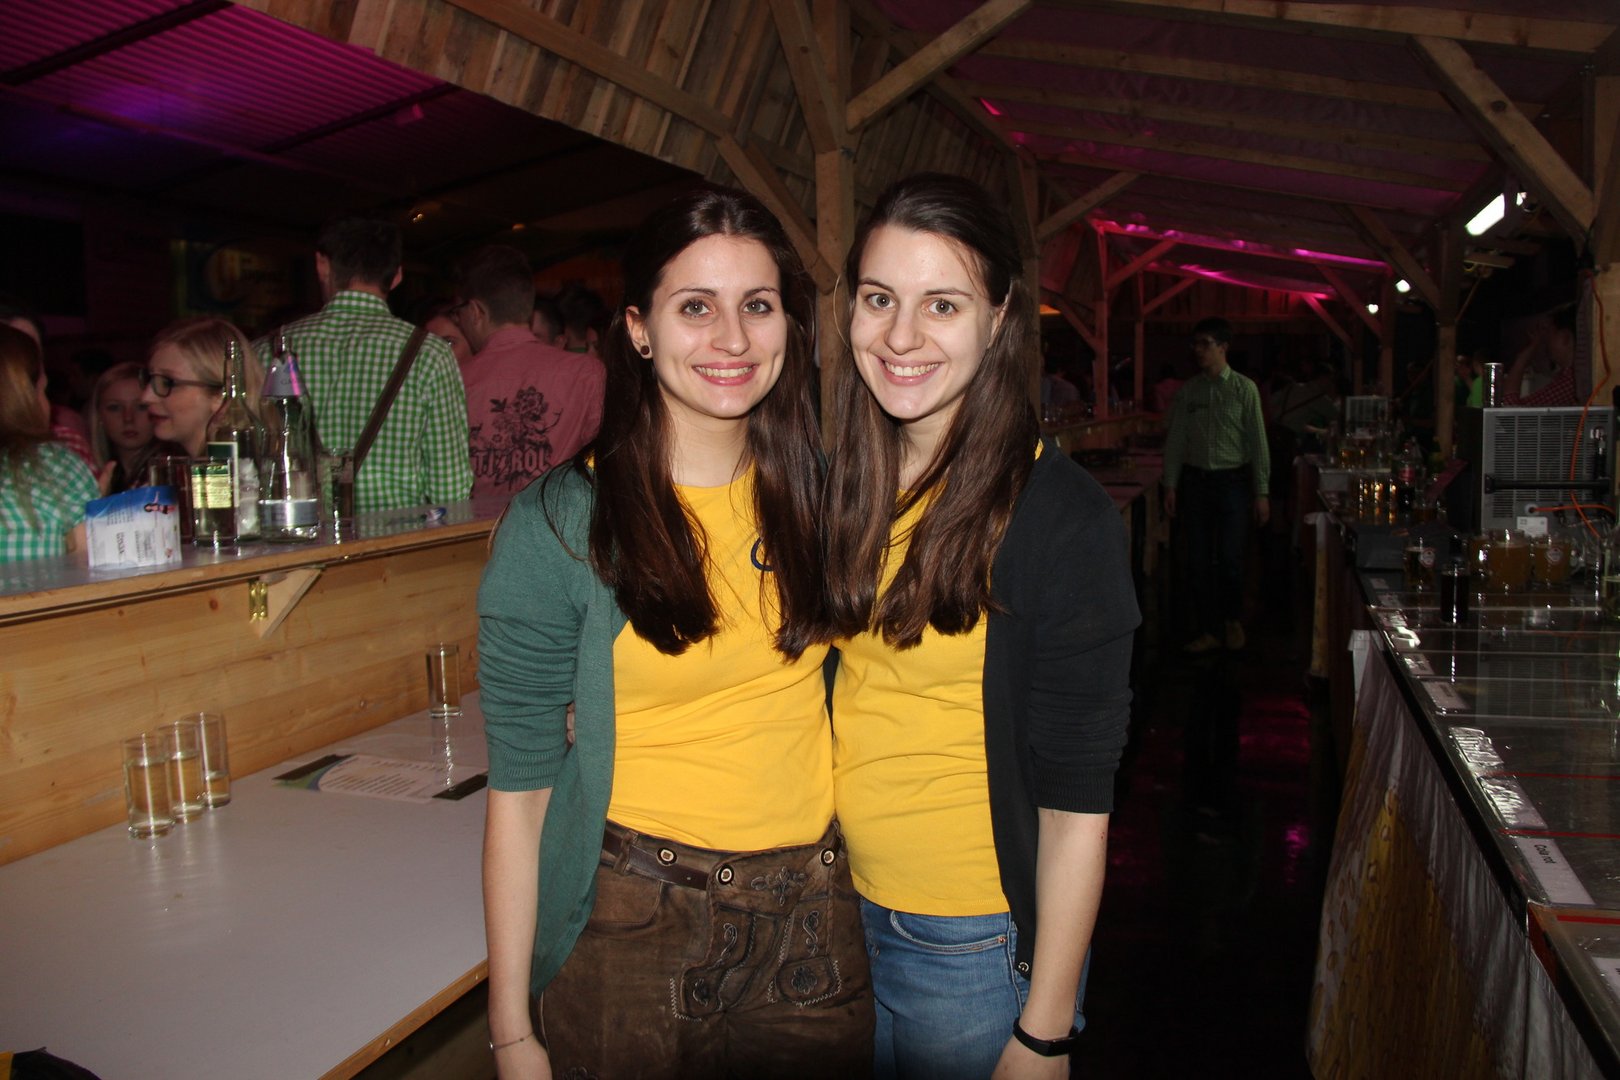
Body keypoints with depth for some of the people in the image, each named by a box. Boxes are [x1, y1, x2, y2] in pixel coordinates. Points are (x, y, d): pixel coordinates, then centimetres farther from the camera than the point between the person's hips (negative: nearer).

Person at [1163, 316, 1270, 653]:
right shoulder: (1187, 392, 6)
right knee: (1199, 561, 4)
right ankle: (1209, 630, 16)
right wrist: (1170, 485, 1)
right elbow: (1175, 440, 8)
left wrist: (1262, 492, -5)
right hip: (1195, 480, 3)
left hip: (1232, 480, -3)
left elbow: (1257, 442, -2)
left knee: (1230, 558, -3)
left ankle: (1233, 619, 23)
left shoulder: (1244, 389, -1)